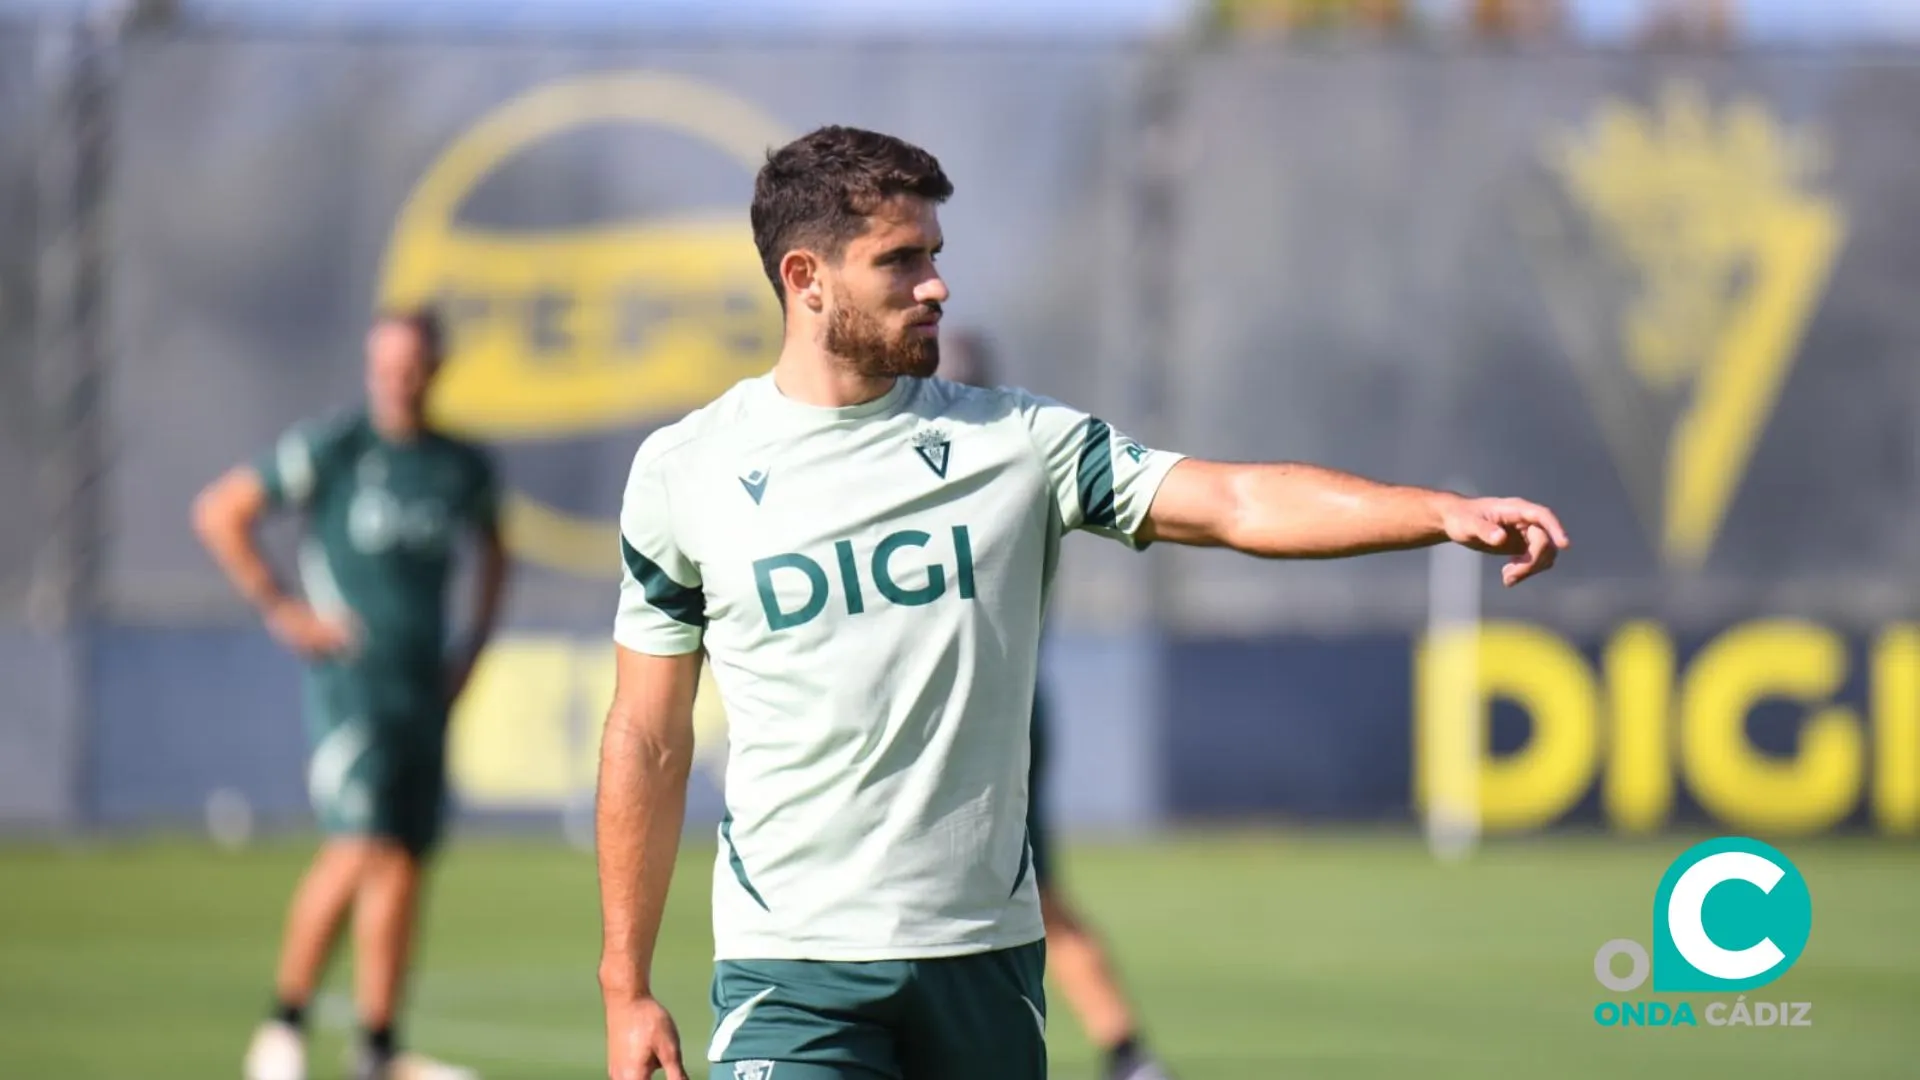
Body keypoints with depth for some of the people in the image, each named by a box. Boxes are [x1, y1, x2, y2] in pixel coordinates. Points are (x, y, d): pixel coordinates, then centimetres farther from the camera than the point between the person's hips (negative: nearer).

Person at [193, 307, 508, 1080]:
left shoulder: (463, 468, 9)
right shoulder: (331, 450, -6)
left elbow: (492, 549, 29)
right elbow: (218, 513, -4)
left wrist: (475, 647, 18)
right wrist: (280, 611, -7)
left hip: (426, 687, 5)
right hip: (352, 676, -5)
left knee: (404, 864, 4)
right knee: (360, 849, -17)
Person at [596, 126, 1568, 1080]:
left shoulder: (1014, 441, 5)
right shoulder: (686, 470, 3)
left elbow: (1236, 504, -5)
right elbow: (647, 742, 6)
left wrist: (1446, 513, -20)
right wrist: (626, 990, 4)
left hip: (987, 951, 2)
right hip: (791, 970, -2)